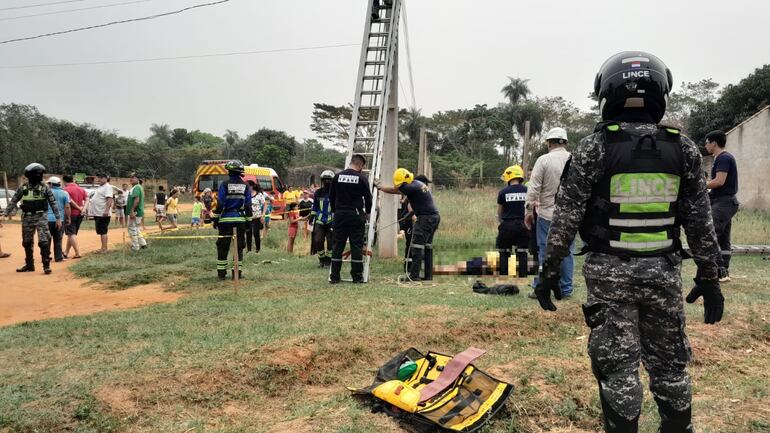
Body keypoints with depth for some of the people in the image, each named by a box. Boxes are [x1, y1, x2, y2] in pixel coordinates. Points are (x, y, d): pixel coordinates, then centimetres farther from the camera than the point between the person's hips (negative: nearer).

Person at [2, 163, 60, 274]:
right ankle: (29, 265, 24)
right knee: (27, 242, 11)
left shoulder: (44, 188, -3)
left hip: (41, 217, -3)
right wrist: (6, 213, 3)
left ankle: (46, 265, -6)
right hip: (27, 218, 3)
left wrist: (58, 218, -6)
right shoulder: (22, 188, 4)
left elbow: (53, 203, -2)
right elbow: (13, 201, 9)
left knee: (44, 241, -12)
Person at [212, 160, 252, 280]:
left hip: (226, 219, -2)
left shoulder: (224, 185, -6)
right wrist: (248, 220, 9)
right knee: (239, 246, 8)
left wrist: (215, 219, 0)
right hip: (240, 219, 2)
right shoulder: (245, 186, 3)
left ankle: (221, 272, 9)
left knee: (223, 246, 7)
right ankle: (237, 272, 7)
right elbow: (248, 205, 3)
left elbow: (220, 204, -7)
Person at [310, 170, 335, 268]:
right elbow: (314, 207, 19)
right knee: (318, 241, -5)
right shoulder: (318, 193, 9)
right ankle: (321, 260, 13)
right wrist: (311, 217, 15)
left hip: (331, 221, -2)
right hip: (320, 221, 3)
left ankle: (328, 261, 14)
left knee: (330, 242, -1)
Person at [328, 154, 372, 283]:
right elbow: (368, 198, 0)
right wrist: (367, 213, 16)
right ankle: (357, 276, 7)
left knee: (338, 245, 7)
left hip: (339, 214, 3)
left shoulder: (337, 176, 5)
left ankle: (334, 276, 9)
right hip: (356, 216, -3)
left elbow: (331, 197, 9)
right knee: (357, 246, 4)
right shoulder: (362, 178, -5)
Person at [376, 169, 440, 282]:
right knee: (427, 246, 13)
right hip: (434, 217, 10)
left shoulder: (412, 187, -17)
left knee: (417, 246, -8)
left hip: (426, 218, -10)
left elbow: (393, 190, -8)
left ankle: (414, 276, -9)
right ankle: (428, 275, 16)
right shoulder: (417, 183, 14)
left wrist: (379, 186, 5)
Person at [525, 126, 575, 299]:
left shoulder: (544, 160, -8)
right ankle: (566, 289, 15)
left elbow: (533, 188, -9)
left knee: (545, 252, 3)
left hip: (547, 214, -3)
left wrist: (529, 210, -1)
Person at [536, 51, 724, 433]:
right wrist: (708, 277, 11)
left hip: (610, 271, -3)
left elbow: (567, 217, -9)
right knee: (670, 363, 17)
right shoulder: (683, 149, 2)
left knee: (617, 366, 6)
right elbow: (700, 223, 3)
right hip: (663, 270, 3)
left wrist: (549, 271, -2)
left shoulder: (594, 147, -8)